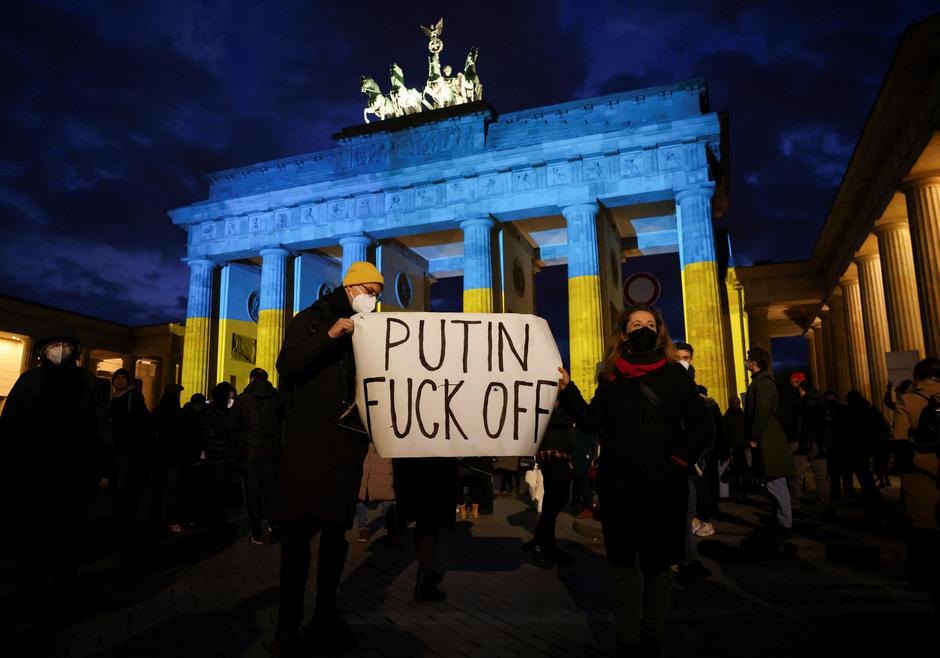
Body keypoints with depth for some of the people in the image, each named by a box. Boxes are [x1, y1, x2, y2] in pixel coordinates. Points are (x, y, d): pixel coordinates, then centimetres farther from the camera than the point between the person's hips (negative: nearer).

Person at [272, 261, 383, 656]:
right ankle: (288, 626, 7)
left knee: (337, 528, 10)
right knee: (300, 528, -3)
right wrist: (330, 336, -18)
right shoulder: (311, 320, 4)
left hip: (349, 441, 5)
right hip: (308, 439, -5)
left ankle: (326, 616, 22)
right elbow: (287, 366, -9)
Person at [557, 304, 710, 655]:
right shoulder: (611, 377, 7)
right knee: (625, 565, 10)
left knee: (658, 565, 11)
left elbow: (698, 424, -1)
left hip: (663, 487, -1)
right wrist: (568, 390, -9)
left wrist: (678, 461, -10)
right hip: (618, 487, 1)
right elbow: (591, 422, 1)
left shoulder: (674, 373, 2)